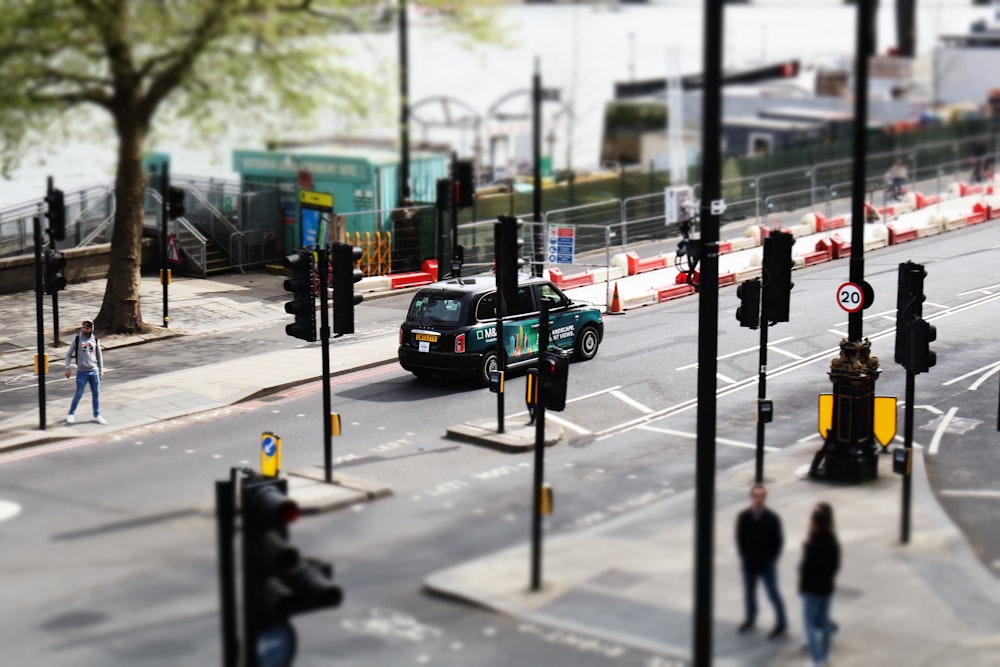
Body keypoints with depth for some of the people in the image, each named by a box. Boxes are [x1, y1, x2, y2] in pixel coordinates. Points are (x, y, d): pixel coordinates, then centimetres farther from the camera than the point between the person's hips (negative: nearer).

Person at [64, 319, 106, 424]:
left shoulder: (95, 340, 5)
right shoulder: (77, 339, -2)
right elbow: (69, 354, 3)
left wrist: (101, 369, 15)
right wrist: (67, 368, -4)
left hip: (94, 371, 3)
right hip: (82, 371, -3)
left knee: (96, 394, 6)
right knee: (78, 394, -2)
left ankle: (97, 415, 16)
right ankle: (71, 414, 12)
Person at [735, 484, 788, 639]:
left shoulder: (772, 518, -13)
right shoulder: (743, 517, -7)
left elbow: (778, 541, -5)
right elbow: (740, 538, 3)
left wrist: (770, 560, -7)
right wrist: (744, 557, -1)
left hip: (767, 563, -3)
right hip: (748, 563, 3)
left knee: (773, 593, 3)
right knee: (749, 591, 16)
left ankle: (781, 623, 15)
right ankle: (750, 619, 34)